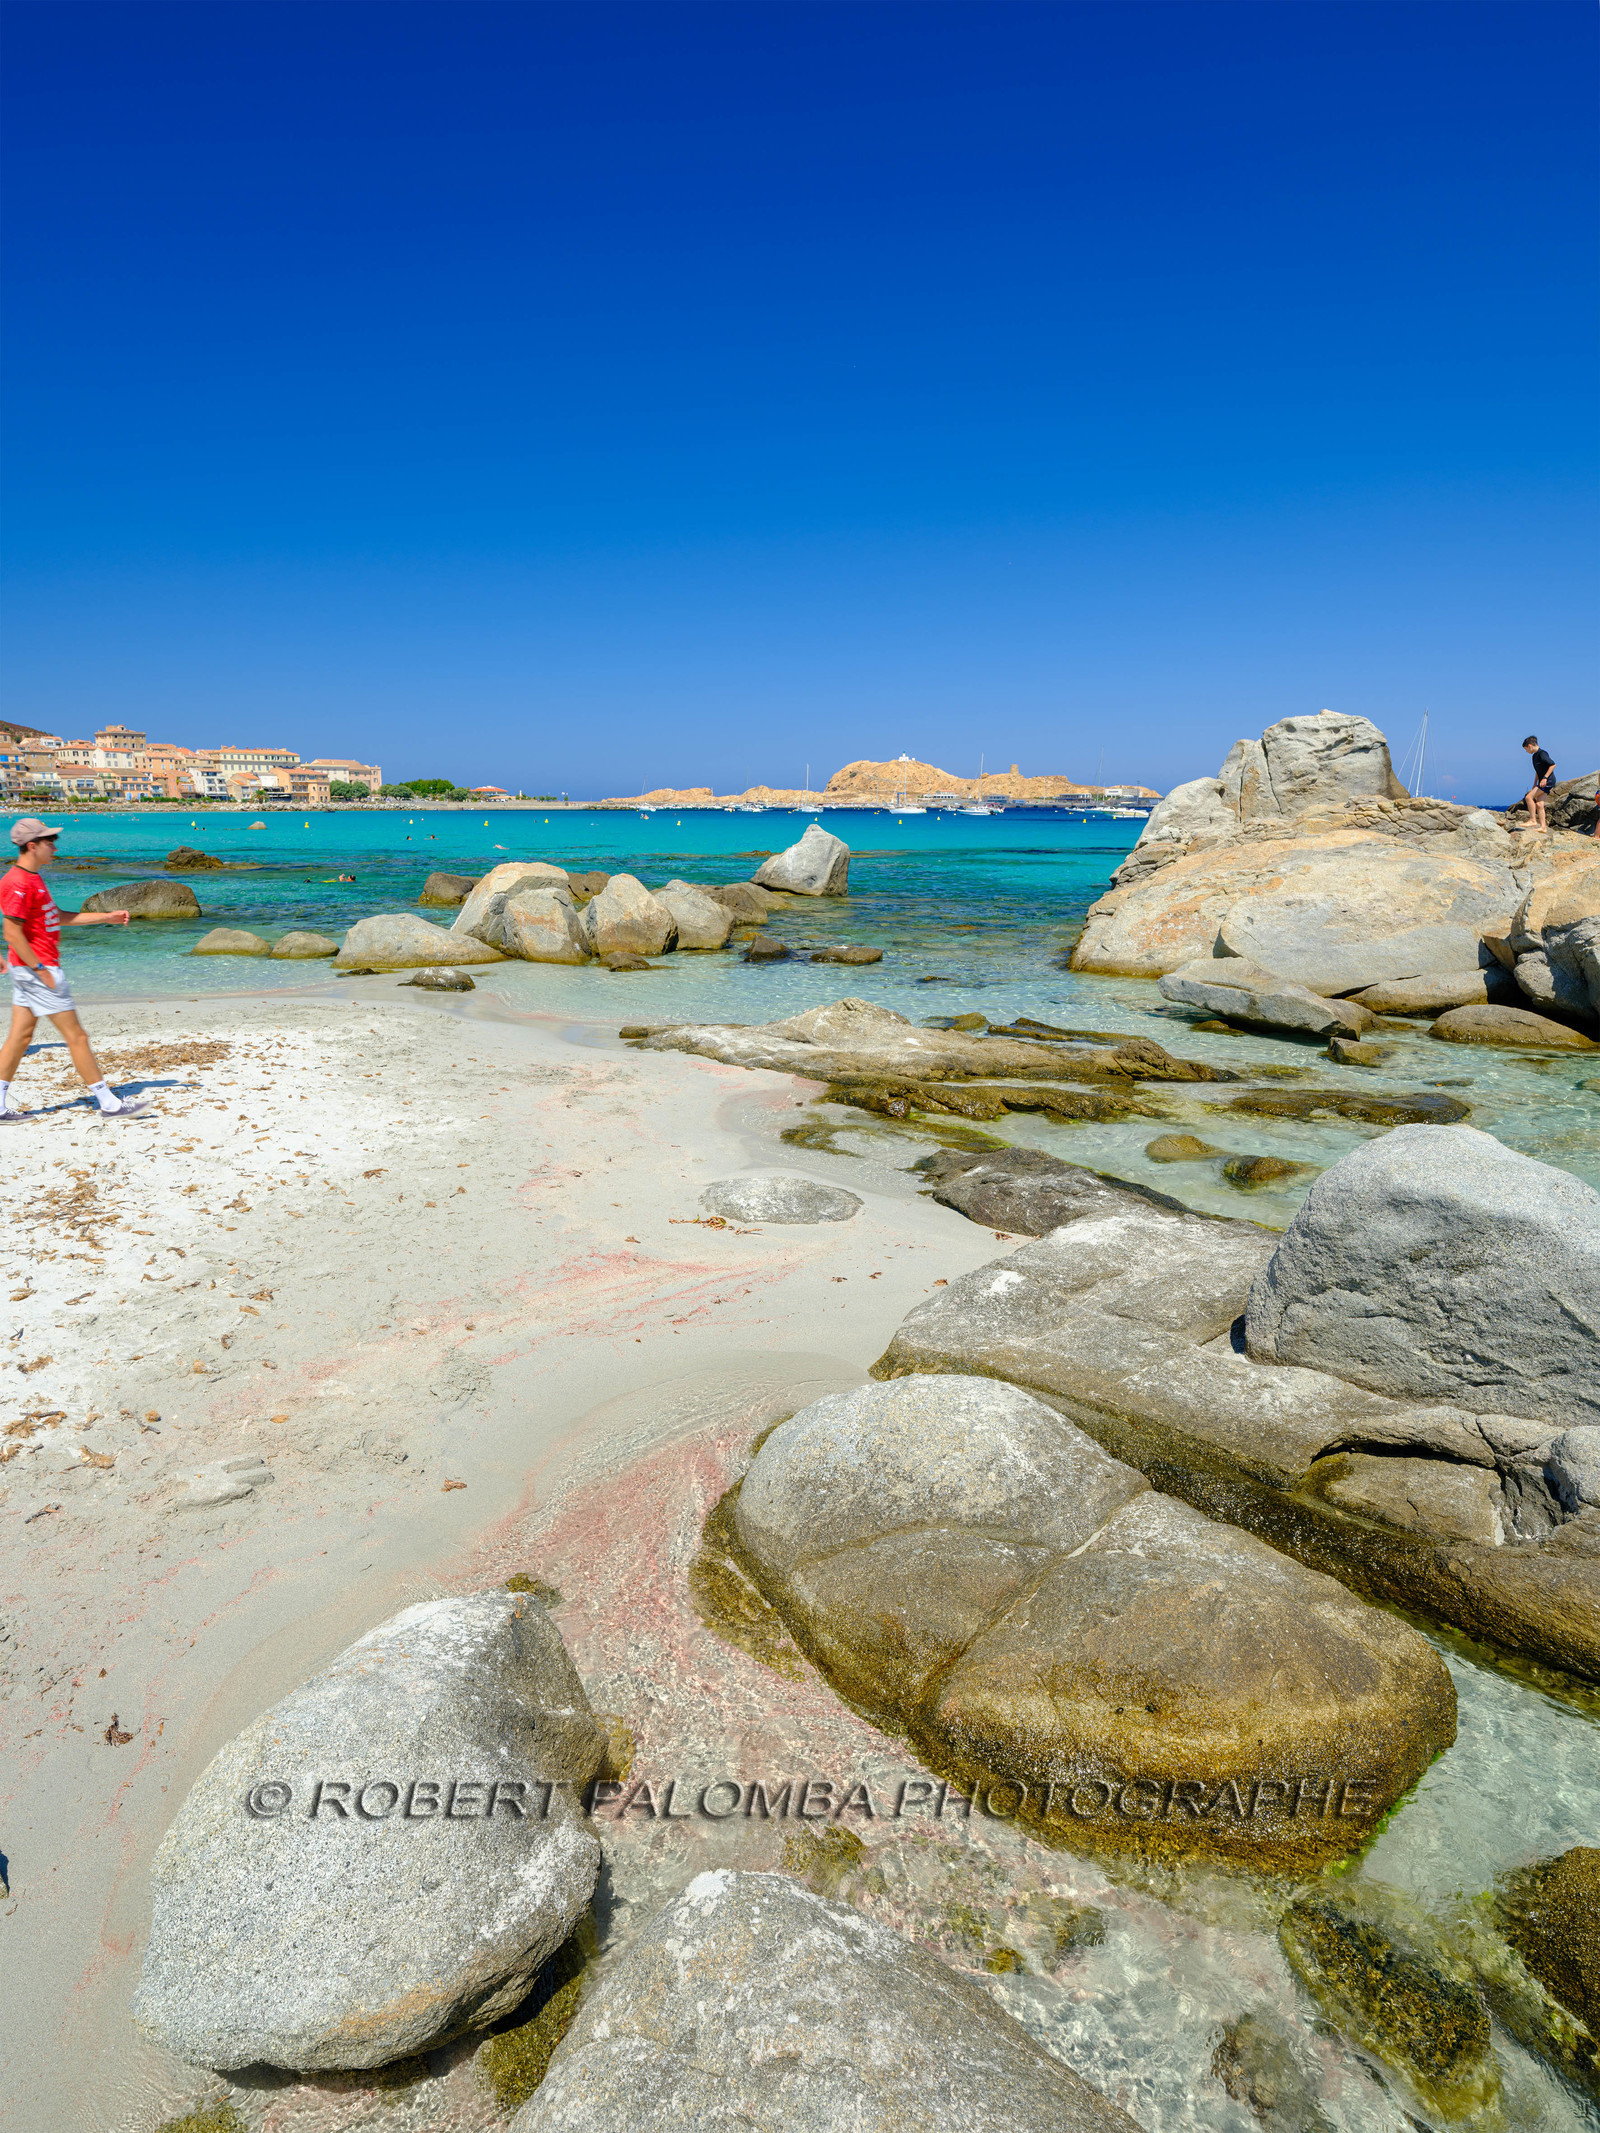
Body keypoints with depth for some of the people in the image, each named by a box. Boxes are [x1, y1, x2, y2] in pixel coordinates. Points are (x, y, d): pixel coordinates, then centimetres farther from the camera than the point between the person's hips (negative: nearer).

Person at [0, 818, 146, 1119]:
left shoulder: (34, 877, 13)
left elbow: (55, 917, 22)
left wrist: (105, 917, 19)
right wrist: (41, 970, -20)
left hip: (28, 970, 10)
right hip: (36, 969, -10)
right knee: (76, 1036, -5)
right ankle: (110, 1104, 1)